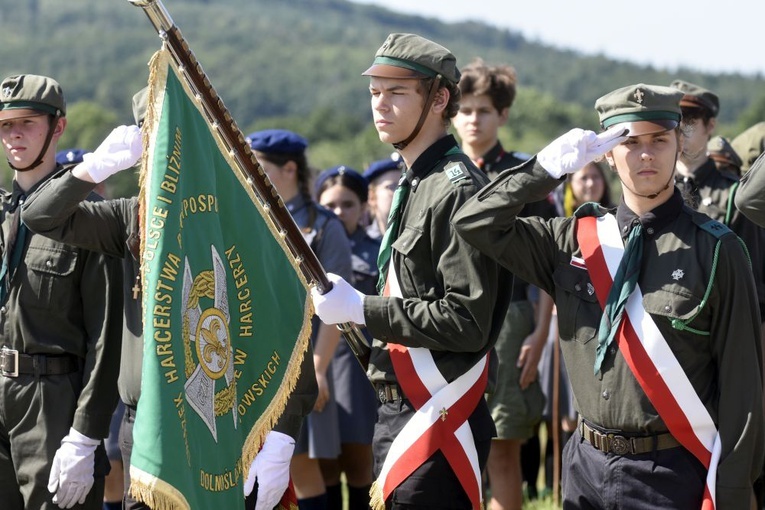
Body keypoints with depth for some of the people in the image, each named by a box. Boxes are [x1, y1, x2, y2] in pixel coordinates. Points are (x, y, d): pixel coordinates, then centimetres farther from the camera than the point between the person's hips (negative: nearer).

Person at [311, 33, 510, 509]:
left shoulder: (457, 191, -16)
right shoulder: (415, 183, 15)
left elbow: (467, 322, -21)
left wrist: (362, 309, -17)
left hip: (435, 418, -10)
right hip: (400, 412, 10)